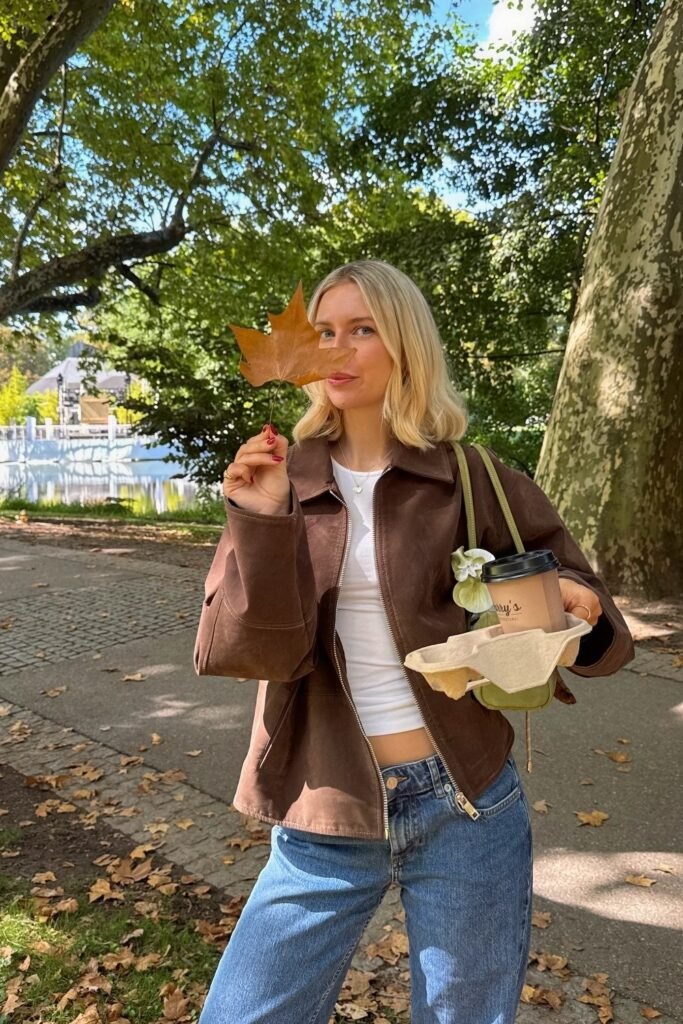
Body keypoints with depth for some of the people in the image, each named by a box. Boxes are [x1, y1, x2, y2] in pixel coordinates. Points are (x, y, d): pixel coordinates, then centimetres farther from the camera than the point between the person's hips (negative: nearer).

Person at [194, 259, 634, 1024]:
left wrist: (578, 609, -21)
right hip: (326, 818, 1)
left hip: (464, 807, 0)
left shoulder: (471, 479, -5)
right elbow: (249, 651, -9)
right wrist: (262, 523, -24)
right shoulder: (277, 476, -1)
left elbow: (586, 622, 2)